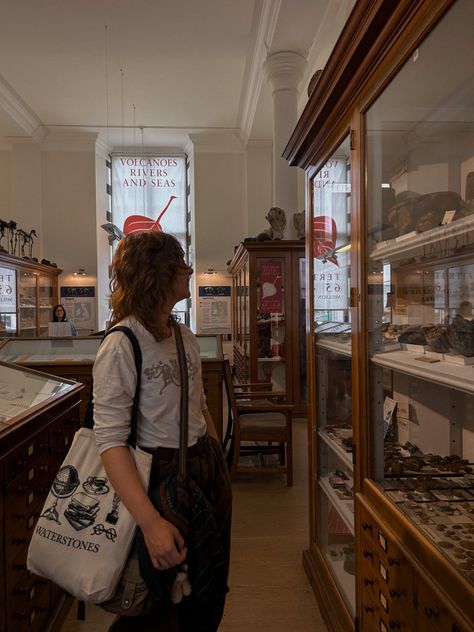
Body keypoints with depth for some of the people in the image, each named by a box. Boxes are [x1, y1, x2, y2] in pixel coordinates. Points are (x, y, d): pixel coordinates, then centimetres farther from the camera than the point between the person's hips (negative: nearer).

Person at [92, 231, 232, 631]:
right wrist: (150, 522, -29)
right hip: (163, 476, -7)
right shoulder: (122, 346, -19)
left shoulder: (185, 337, 5)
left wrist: (221, 469, 14)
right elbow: (111, 441, -23)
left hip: (209, 467, 7)